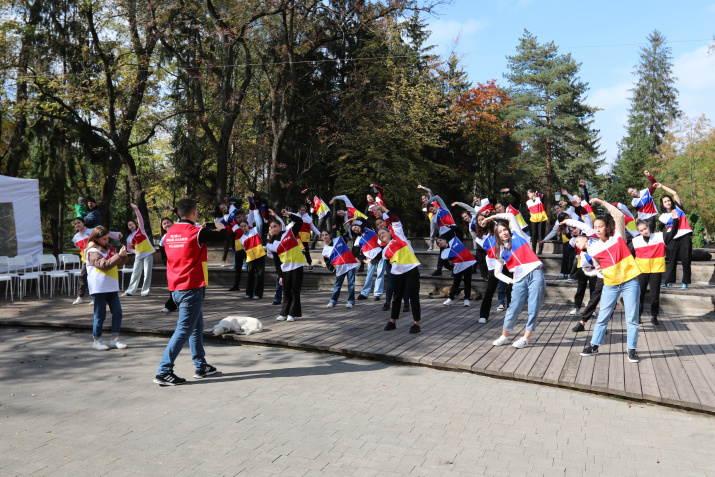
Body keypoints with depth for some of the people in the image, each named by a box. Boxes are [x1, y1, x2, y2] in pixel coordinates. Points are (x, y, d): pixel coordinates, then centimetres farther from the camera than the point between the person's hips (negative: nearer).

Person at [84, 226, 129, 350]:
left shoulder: (108, 248, 15)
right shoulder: (92, 251, -8)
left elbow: (118, 265, 19)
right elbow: (104, 265, -21)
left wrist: (123, 256, 0)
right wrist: (119, 255, -20)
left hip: (112, 286, 7)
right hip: (99, 288, -7)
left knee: (117, 312, 3)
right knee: (100, 315, 0)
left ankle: (114, 339, 12)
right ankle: (97, 340, 13)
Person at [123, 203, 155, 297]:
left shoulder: (140, 229, 3)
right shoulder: (129, 238, 11)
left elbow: (140, 219, -11)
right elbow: (129, 248, 23)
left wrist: (136, 209, -22)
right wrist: (135, 251, 3)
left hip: (148, 253, -3)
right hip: (138, 256, 3)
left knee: (147, 272, -6)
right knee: (135, 273, 5)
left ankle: (145, 291, 1)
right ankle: (130, 291, 12)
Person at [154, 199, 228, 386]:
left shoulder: (170, 232, 6)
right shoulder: (197, 232, -14)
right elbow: (223, 236, -2)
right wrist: (219, 224, 19)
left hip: (176, 288, 8)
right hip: (192, 287, -8)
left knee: (197, 326, 18)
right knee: (184, 330, -5)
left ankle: (201, 367, 26)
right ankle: (163, 372, -5)